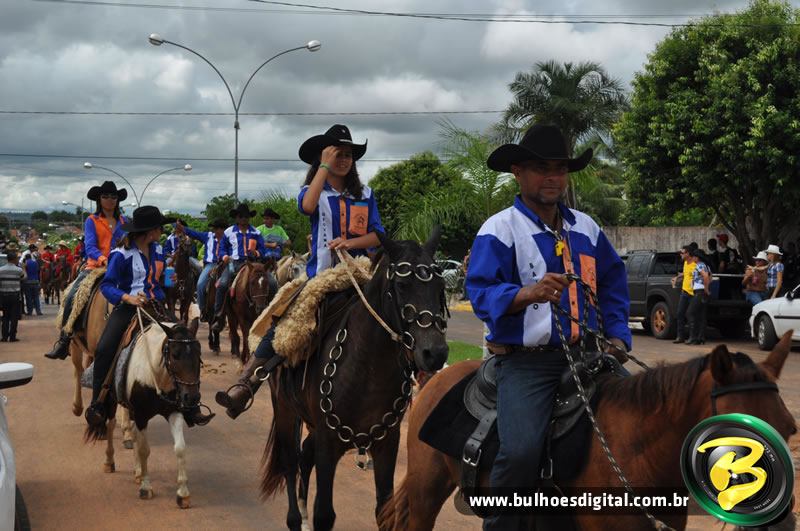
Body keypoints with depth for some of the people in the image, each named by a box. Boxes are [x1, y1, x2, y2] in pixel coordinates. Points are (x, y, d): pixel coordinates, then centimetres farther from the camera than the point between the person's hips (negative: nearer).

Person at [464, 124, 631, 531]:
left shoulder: (586, 229, 14)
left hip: (584, 355, 6)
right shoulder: (499, 230, -4)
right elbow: (482, 293, -16)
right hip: (526, 361, -6)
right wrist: (527, 294, -33)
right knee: (521, 451, -25)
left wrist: (617, 335, 7)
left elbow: (612, 287, 21)